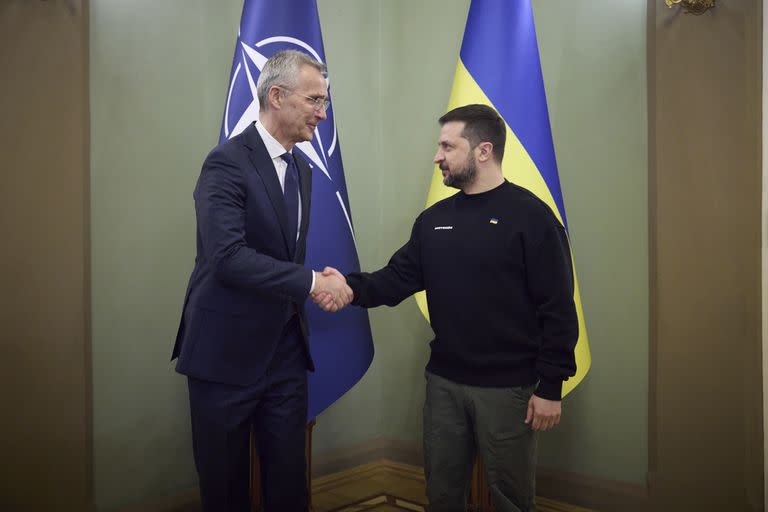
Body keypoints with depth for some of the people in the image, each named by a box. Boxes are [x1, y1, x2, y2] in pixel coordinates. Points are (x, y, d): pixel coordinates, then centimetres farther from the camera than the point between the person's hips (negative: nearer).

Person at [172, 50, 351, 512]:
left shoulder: (302, 169, 10)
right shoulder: (227, 162, -15)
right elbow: (228, 256, -26)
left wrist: (323, 282, 1)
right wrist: (311, 282, -23)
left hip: (286, 349, 7)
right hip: (227, 351, -6)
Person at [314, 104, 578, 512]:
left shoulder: (531, 216, -11)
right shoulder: (433, 220, 7)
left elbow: (557, 309, -12)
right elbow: (398, 278, 3)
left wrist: (550, 387, -13)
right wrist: (352, 287, -17)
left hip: (508, 387, -5)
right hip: (443, 381, 5)